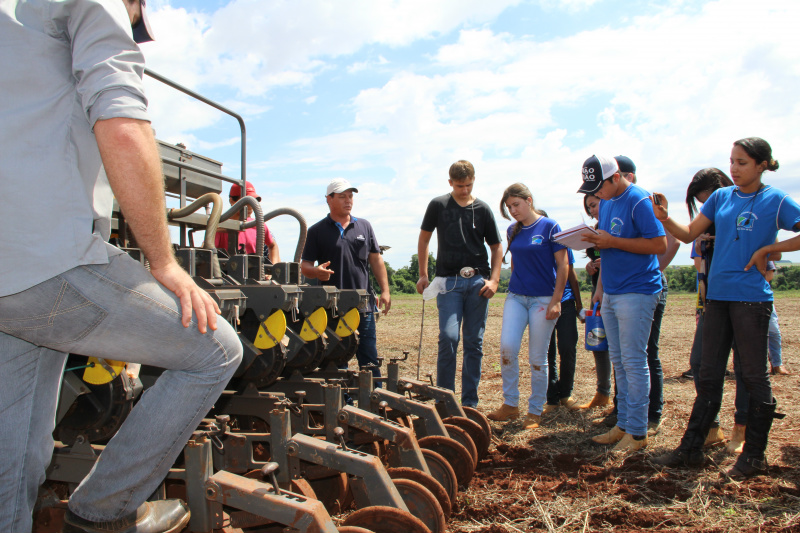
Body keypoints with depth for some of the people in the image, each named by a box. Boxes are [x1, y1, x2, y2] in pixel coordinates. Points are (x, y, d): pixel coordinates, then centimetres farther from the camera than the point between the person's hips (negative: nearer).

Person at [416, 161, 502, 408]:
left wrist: (494, 279, 1)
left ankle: (469, 403, 14)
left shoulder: (482, 209, 9)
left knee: (474, 342, 4)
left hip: (478, 281, 2)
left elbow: (496, 247, 13)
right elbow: (424, 239, 15)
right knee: (448, 337, -14)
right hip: (449, 281, -2)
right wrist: (423, 274, 10)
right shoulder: (438, 205, 6)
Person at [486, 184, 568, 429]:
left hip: (543, 298, -4)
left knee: (537, 357, 1)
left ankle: (535, 411, 15)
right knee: (507, 346, -10)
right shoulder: (513, 231, 9)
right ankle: (510, 403, 5)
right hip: (516, 296, 4)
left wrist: (556, 300, -12)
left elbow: (562, 265, -7)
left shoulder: (549, 227, -6)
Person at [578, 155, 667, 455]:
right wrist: (600, 287, 14)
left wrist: (612, 241, -19)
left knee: (633, 362, -4)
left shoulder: (639, 200, -12)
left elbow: (660, 245, -18)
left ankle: (637, 432, 4)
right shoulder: (605, 202, 14)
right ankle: (623, 423, 21)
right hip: (611, 293, 9)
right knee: (618, 361, 12)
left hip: (637, 292, -9)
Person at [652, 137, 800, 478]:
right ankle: (690, 449, 16)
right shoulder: (721, 197, 10)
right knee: (709, 375, 9)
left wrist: (766, 249, -11)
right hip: (717, 296, 5)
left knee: (755, 376, 4)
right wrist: (664, 218, -7)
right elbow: (689, 235, 10)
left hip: (751, 298, -5)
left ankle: (754, 455, 17)